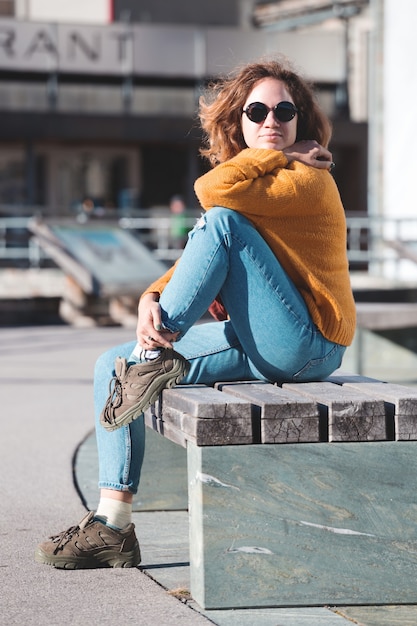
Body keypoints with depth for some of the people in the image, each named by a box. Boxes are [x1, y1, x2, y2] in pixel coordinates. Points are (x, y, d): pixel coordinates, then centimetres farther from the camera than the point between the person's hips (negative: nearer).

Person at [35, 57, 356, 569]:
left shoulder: (308, 179, -10)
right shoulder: (251, 187, 17)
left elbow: (215, 189, -27)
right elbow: (194, 263, 7)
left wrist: (275, 155, -11)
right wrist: (150, 302, -12)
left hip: (306, 347, -8)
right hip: (258, 347, 9)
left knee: (221, 220, -23)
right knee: (113, 367, 1)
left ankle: (153, 360, -17)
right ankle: (112, 527, -4)